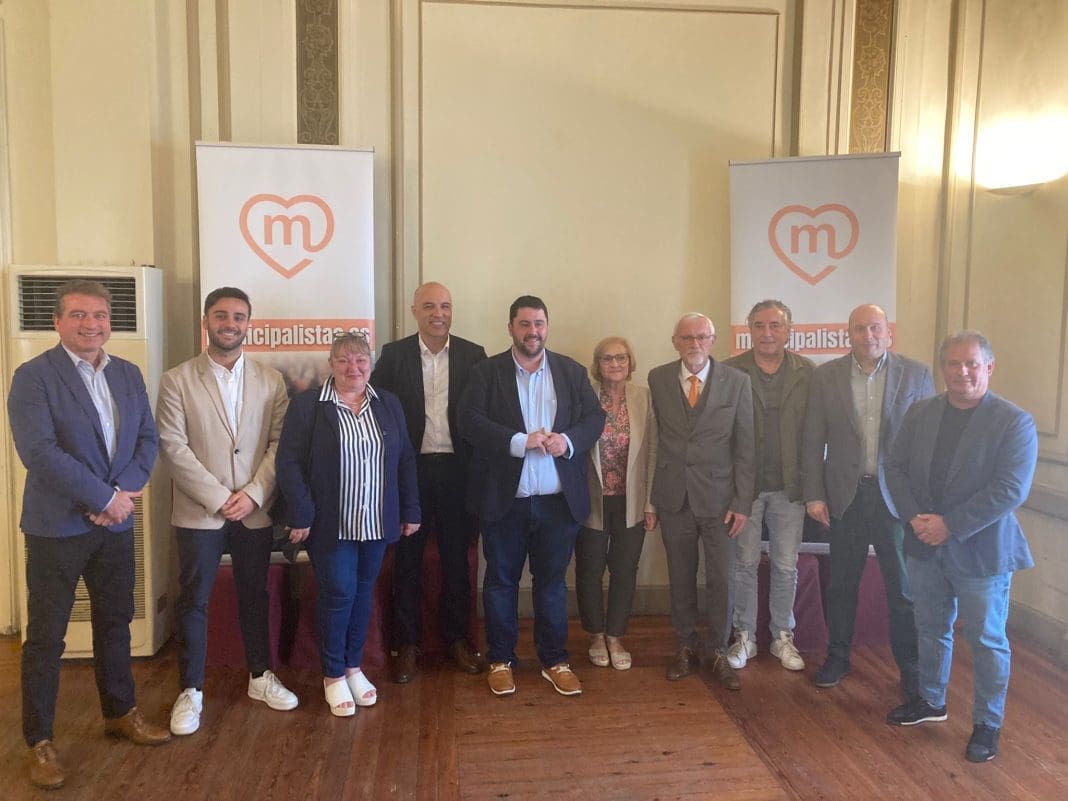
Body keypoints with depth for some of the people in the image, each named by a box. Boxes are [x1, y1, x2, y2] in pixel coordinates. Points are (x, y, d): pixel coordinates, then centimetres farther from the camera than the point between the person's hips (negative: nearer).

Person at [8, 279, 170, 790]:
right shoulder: (33, 377, -10)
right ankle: (39, 741, 22)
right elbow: (39, 451, -19)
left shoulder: (129, 375, 7)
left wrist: (124, 491, -11)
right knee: (46, 636, 6)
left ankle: (120, 713, 35)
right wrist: (104, 499, -18)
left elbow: (148, 438, 5)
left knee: (115, 623, 17)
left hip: (115, 522, 5)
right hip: (57, 526, -5)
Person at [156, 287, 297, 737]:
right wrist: (217, 497, -14)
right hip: (198, 511, -2)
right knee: (193, 602, 7)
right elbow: (173, 447, -9)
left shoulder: (271, 381, 4)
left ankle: (260, 677, 30)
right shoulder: (177, 380, -2)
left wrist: (253, 494, -12)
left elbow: (281, 445, -1)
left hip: (256, 510, 2)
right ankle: (190, 691, 22)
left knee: (254, 596, 14)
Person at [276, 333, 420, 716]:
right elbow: (289, 461, -8)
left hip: (377, 523, 4)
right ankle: (333, 676, 18)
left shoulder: (389, 404, 7)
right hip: (330, 524, -4)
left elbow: (405, 460, 9)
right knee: (338, 594, 0)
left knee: (363, 593, 13)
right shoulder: (307, 404, -5)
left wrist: (411, 511, 7)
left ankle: (353, 667, 29)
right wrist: (301, 514, -13)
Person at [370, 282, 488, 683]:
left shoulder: (473, 355, 2)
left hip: (457, 470, 1)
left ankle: (457, 637, 27)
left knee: (457, 558, 11)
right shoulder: (393, 355, 0)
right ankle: (406, 643, 22)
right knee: (408, 558, 9)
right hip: (410, 469, 0)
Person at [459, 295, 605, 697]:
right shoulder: (486, 372, -1)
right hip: (504, 499, -1)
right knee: (501, 581, 11)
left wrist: (567, 440, -17)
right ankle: (501, 660, 26)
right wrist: (519, 441, -22)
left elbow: (595, 417, 3)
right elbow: (469, 421, -12)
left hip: (559, 499, 2)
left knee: (553, 583, 12)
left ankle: (554, 661, 26)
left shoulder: (572, 371, 7)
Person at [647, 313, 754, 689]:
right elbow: (655, 437, 3)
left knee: (721, 580, 4)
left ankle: (718, 654, 22)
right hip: (673, 497, 1)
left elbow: (745, 446, -2)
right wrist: (653, 496, 0)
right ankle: (685, 648, 28)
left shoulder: (736, 381, -2)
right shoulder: (658, 379, 2)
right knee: (681, 578, 11)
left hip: (718, 497, -1)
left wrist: (742, 502, -5)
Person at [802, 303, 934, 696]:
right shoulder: (825, 376, 0)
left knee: (904, 588, 7)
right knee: (841, 584, 12)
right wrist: (814, 495, -3)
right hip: (845, 495, 1)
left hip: (897, 496, -1)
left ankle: (911, 668, 24)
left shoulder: (915, 375, -1)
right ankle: (837, 658, 29)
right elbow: (812, 442, 1)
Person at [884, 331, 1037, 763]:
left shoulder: (1015, 422, -11)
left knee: (987, 641, 8)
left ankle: (987, 725, 26)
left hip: (981, 550, -4)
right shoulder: (919, 413, 3)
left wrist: (950, 525, -21)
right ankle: (931, 701, 39)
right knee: (931, 629, 19)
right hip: (925, 545, 4)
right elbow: (896, 468, 2)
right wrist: (915, 517, -12)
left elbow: (1010, 490, -18)